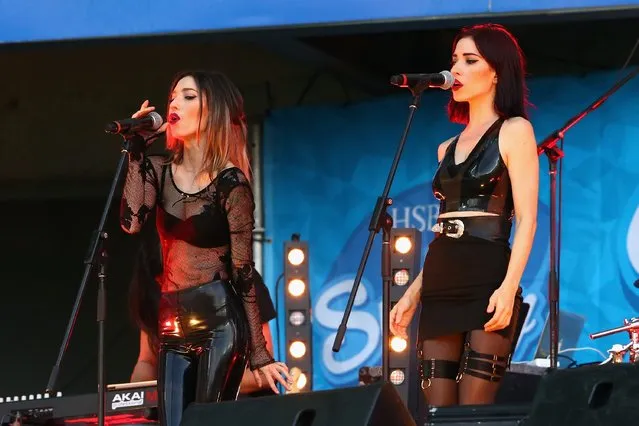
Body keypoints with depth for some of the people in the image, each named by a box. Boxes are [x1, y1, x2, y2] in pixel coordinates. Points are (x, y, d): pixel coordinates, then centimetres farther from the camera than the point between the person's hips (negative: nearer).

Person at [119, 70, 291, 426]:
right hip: (174, 326, 6)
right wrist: (136, 151, -3)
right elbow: (131, 223, -7)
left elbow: (243, 271, -6)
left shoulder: (230, 182, -6)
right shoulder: (160, 170, 11)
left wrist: (258, 354, -7)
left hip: (220, 321, -6)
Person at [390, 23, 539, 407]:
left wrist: (509, 288, -21)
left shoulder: (514, 131, 1)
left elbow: (526, 220, -8)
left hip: (487, 280, -7)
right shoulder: (449, 148, 20)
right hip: (441, 284, 7)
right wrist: (412, 295, 16)